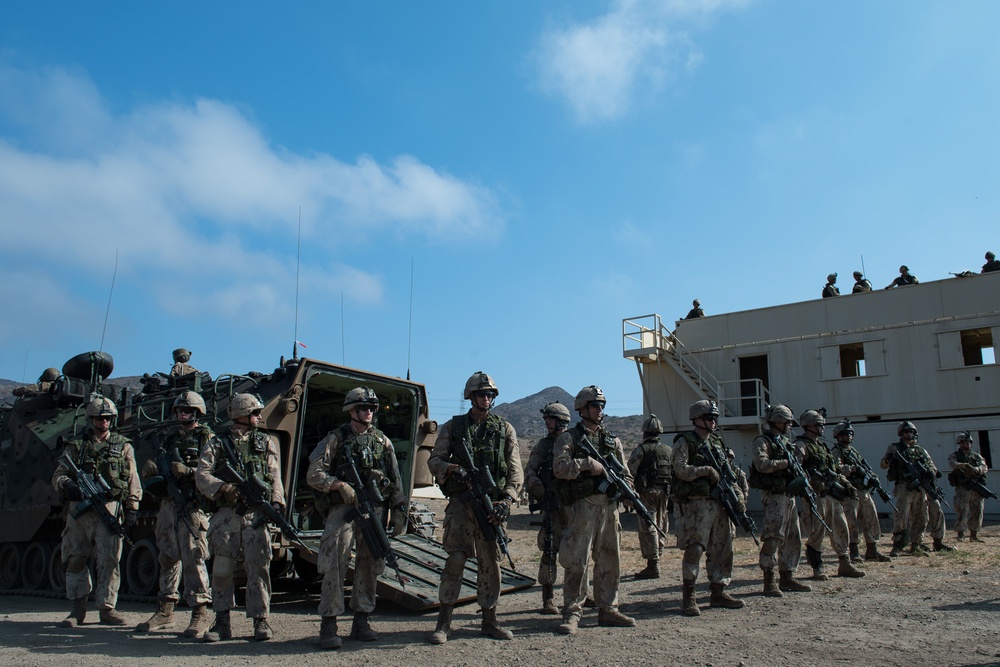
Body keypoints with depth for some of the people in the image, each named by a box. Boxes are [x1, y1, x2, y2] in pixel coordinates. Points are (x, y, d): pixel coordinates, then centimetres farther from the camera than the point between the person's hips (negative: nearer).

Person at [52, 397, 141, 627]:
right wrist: (66, 484, -12)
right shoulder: (75, 446, 14)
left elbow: (133, 482, 9)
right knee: (74, 560, 5)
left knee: (109, 561, -4)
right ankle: (78, 608, 17)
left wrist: (132, 508, 0)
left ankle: (107, 609, 5)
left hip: (109, 509, -2)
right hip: (78, 510, 2)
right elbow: (58, 475, 12)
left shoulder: (123, 446, 11)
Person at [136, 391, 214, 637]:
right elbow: (152, 471, 23)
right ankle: (165, 611, 21)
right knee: (167, 558, 12)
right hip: (168, 504, 7)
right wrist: (150, 469, 0)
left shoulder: (206, 437, 1)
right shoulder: (170, 439, 21)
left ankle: (200, 612, -4)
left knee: (193, 559, -8)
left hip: (192, 506, -7)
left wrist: (188, 471, -23)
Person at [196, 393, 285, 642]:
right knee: (222, 569, 3)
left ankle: (261, 620, 7)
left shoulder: (266, 442, 14)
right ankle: (222, 622, 15)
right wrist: (222, 487, -20)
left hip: (256, 514, 1)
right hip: (225, 515, 0)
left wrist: (276, 501, -8)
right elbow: (202, 475, -2)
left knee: (258, 568, -2)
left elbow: (275, 477, 8)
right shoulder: (216, 444, 9)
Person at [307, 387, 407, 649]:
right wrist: (339, 485, -19)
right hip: (343, 508, -4)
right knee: (335, 565, -9)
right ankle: (328, 625, -1)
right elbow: (314, 475, -4)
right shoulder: (336, 438, 2)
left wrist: (399, 512, 7)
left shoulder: (382, 441, 13)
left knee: (370, 566, 7)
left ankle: (361, 621, 19)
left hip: (375, 509, 4)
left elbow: (396, 480, 14)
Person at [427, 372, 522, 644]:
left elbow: (515, 469, 5)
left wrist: (507, 499, -8)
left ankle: (489, 620, 18)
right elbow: (434, 460, 7)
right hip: (461, 501, -2)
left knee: (491, 561, 7)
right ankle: (443, 622, 0)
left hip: (493, 503, 2)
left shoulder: (505, 428, 10)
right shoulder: (453, 426, 8)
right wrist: (452, 469, -15)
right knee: (456, 558, -8)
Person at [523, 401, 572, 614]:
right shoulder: (543, 446, 6)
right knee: (550, 550, -4)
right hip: (552, 504, -1)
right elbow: (529, 472, 2)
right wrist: (538, 489, -17)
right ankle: (548, 598, 2)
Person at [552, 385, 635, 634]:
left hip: (609, 506, 6)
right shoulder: (569, 438, 1)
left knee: (609, 560, 11)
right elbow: (559, 467, -14)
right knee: (577, 561, -6)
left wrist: (625, 488, -3)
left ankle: (608, 610, 22)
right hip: (583, 504, -5)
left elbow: (625, 473, 17)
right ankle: (572, 614, 2)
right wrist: (588, 463, -17)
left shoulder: (612, 439, 17)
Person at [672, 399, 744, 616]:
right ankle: (688, 598, -2)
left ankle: (718, 593, 23)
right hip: (696, 503, -7)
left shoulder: (717, 442, 17)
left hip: (719, 503, 8)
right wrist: (707, 470, -15)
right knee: (694, 549, -9)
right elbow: (681, 470, -17)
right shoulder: (684, 442, -5)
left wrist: (736, 493, 4)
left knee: (722, 548, 11)